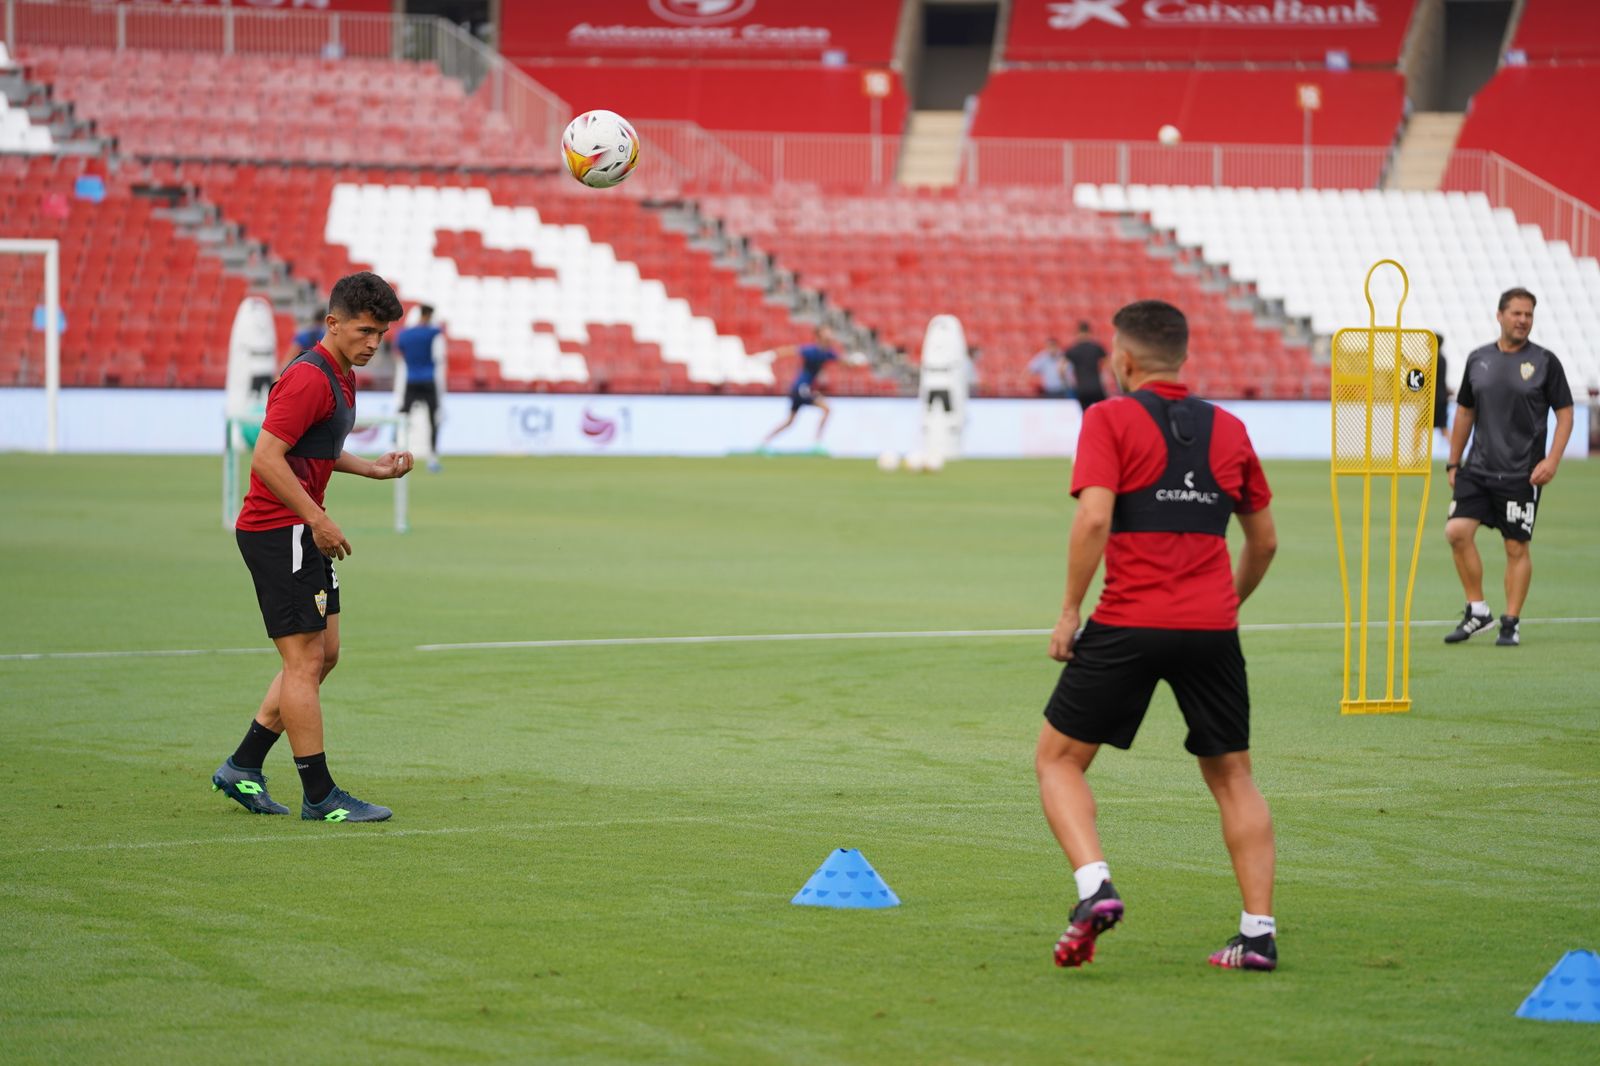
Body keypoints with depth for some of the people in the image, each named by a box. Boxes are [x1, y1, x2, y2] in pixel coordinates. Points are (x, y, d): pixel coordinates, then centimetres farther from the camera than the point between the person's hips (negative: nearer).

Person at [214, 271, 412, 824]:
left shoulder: (340, 377, 14)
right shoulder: (309, 378, -18)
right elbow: (267, 457, -24)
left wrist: (373, 468, 14)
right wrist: (318, 519, -23)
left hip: (303, 532, 10)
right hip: (277, 530, -10)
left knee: (323, 654, 13)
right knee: (305, 658, -8)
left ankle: (242, 768, 19)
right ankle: (320, 795, -4)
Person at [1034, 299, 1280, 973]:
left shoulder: (1110, 420, -1)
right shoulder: (1229, 430, 13)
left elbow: (1094, 518, -14)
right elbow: (1264, 539, 19)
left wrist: (1070, 609, -6)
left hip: (1128, 624, -4)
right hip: (1212, 627, 4)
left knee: (1057, 759, 9)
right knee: (1232, 777, 14)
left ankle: (1094, 885, -12)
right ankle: (1259, 931, 6)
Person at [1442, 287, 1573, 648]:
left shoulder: (1545, 362, -1)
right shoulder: (1478, 360, 9)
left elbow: (1565, 414, 0)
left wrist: (1551, 461, -12)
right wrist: (1453, 463, 15)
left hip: (1522, 473, -3)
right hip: (1478, 468, 3)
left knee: (1517, 547, 0)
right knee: (1457, 531, -12)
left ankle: (1511, 624, 10)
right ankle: (1477, 610, 2)